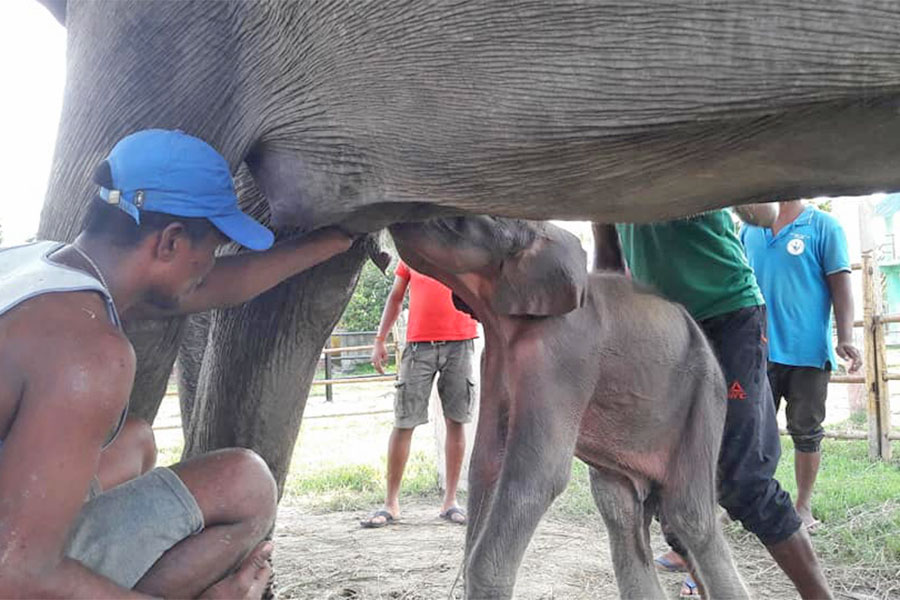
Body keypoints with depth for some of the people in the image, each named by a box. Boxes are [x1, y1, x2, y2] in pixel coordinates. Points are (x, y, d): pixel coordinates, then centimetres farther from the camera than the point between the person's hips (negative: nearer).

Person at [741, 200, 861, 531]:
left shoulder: (823, 226, -1)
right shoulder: (749, 230, 10)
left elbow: (841, 285, -4)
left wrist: (845, 339, -14)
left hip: (808, 352, -3)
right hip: (758, 351, 3)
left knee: (806, 432, 7)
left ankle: (803, 505, 21)